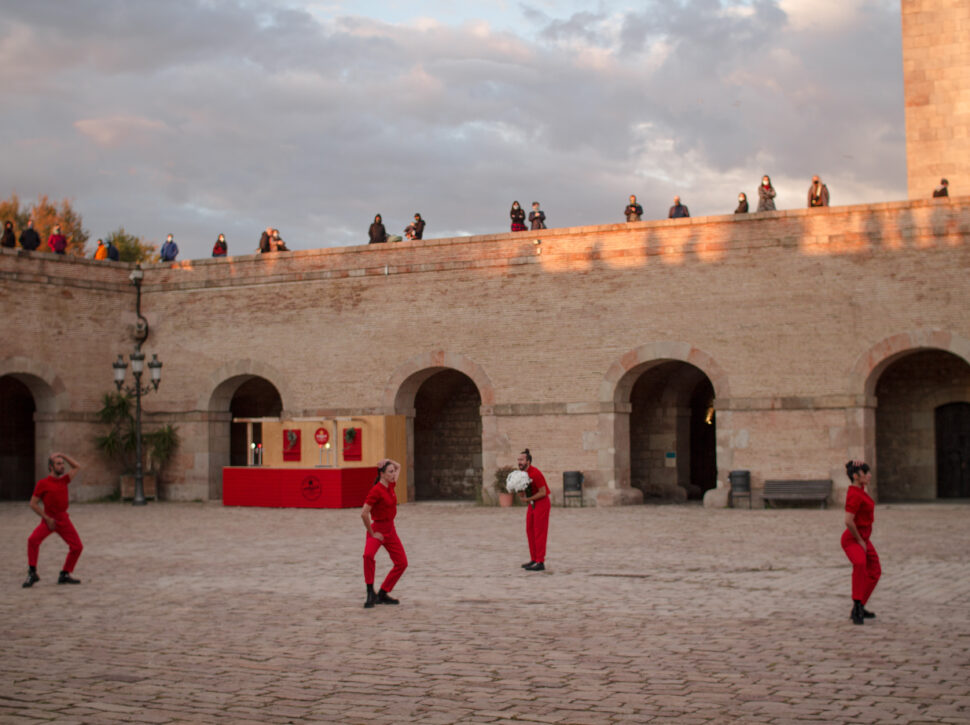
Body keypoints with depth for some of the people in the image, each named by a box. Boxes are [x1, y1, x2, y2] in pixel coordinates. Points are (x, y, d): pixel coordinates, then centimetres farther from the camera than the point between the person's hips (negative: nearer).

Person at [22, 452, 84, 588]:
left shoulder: (64, 480, 8)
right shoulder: (43, 483, -6)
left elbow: (77, 467, 16)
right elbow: (33, 503, -7)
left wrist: (63, 455, 6)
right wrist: (47, 518, -14)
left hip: (63, 519, 5)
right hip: (49, 519, -5)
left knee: (77, 546, -1)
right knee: (33, 540, -27)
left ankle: (65, 575, 13)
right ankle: (32, 574, -17)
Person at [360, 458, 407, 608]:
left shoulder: (390, 486, 5)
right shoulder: (376, 490, -19)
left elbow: (398, 466, 23)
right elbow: (364, 513, -24)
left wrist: (388, 461, 2)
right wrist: (372, 533, -17)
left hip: (390, 530, 8)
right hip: (377, 529, -8)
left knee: (402, 563, 6)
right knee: (368, 555, -34)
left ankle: (382, 594, 16)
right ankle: (370, 594, -24)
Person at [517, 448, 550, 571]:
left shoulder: (535, 473, -22)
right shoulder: (522, 472, 4)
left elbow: (543, 492, -21)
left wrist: (528, 499, -18)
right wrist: (521, 493, -8)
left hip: (542, 503, -9)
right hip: (532, 504, 9)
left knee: (539, 532, -8)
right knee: (530, 531, 10)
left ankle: (540, 563, -6)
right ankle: (534, 559, 17)